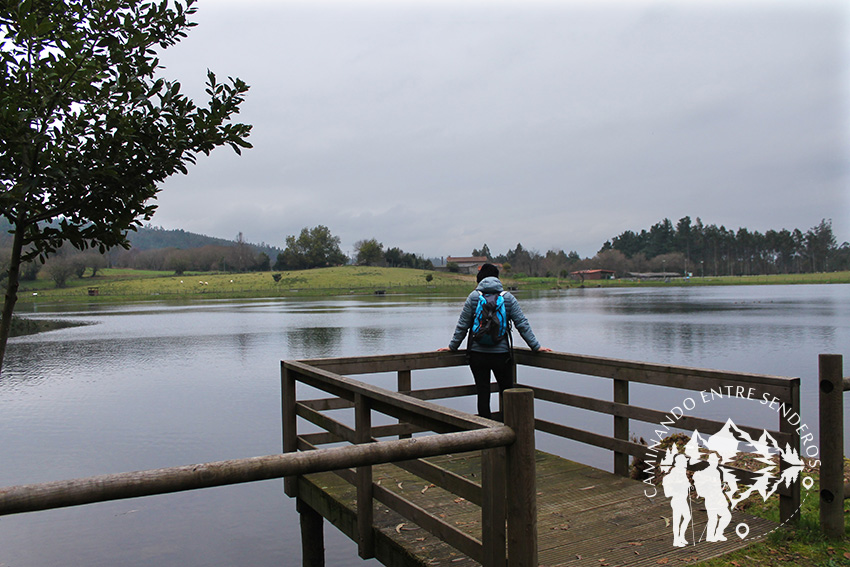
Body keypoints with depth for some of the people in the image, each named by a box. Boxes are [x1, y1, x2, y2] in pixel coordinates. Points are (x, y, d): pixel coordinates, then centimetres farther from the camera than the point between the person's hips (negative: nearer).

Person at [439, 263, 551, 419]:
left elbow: (462, 326, 1)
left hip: (478, 354, 0)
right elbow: (522, 324, 0)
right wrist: (536, 346, 6)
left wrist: (452, 346, 12)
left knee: (482, 393, 8)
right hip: (501, 354, 0)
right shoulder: (508, 297, 1)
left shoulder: (473, 297, 0)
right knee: (506, 392, 13)